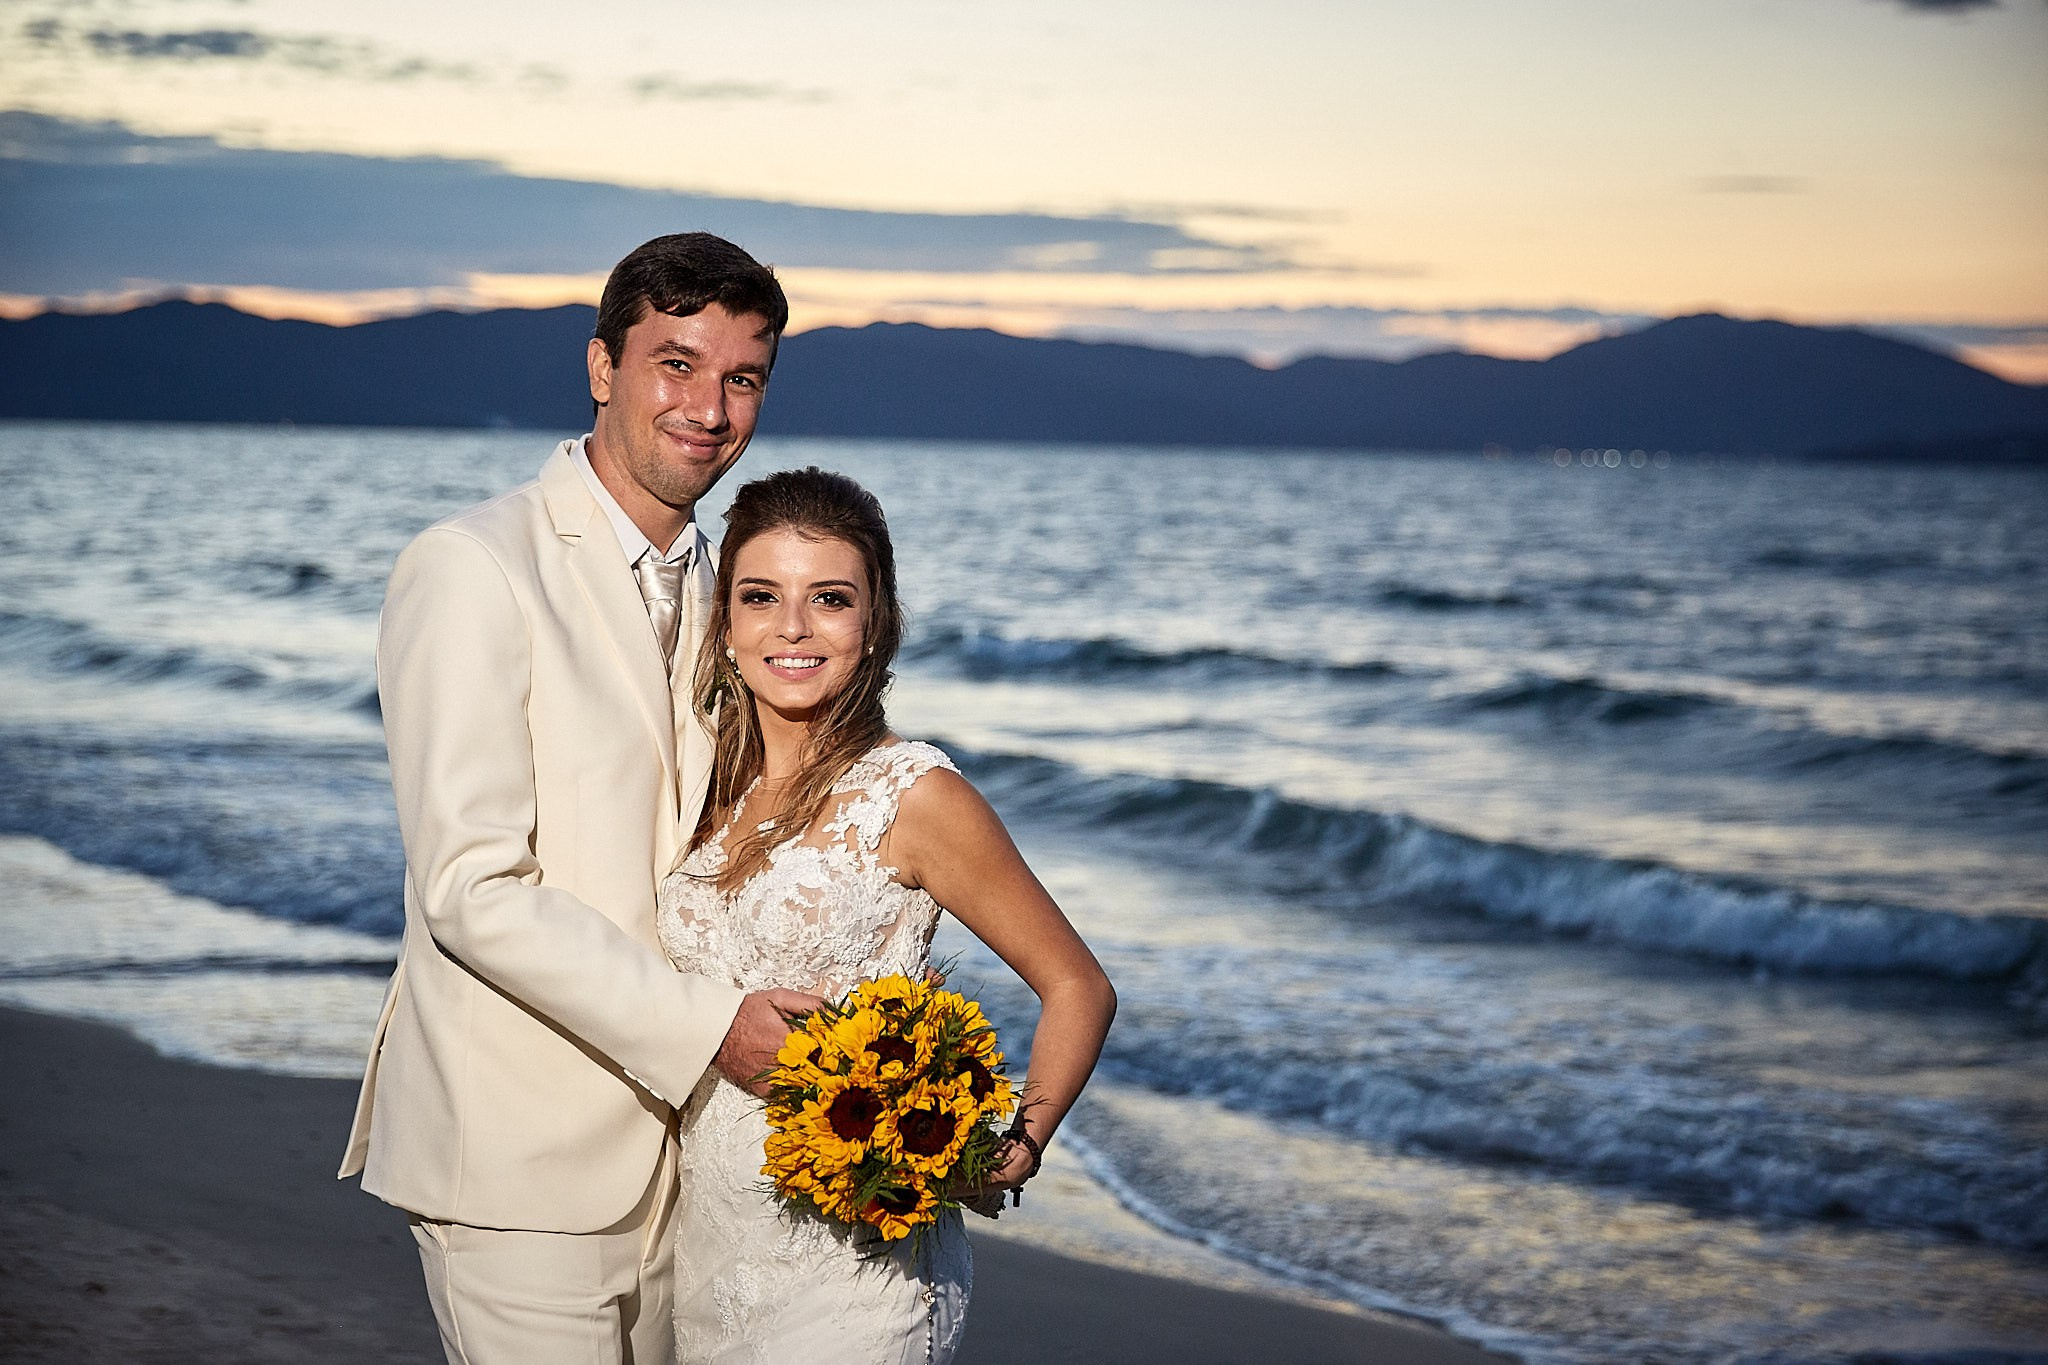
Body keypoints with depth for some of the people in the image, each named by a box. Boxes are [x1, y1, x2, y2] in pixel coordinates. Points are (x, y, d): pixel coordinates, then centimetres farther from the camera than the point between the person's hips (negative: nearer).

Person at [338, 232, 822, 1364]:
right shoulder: (471, 570, -13)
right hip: (520, 1160, -7)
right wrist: (707, 1024, -20)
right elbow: (471, 886, -20)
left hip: (662, 1140, 7)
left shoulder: (705, 586, 12)